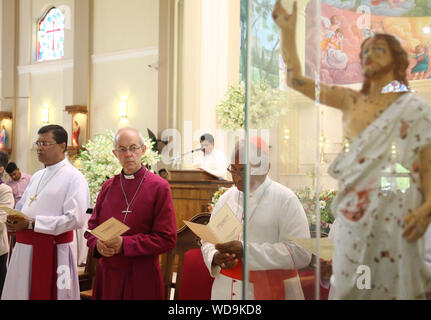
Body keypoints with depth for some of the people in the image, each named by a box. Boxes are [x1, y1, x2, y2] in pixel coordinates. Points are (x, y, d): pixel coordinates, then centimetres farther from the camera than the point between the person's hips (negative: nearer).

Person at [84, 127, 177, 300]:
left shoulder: (159, 187, -6)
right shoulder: (108, 186, 8)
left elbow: (167, 238, -11)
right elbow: (92, 227, 13)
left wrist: (125, 244, -18)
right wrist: (97, 244, -10)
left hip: (142, 278, -4)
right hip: (107, 274, 4)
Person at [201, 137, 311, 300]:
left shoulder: (285, 199, -10)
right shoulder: (227, 197, 6)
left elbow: (300, 253, -19)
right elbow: (208, 241, 10)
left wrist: (246, 250, -25)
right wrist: (215, 258, -13)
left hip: (270, 292, -4)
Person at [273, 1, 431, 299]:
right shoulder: (351, 101, 11)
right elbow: (297, 80, 9)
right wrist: (288, 31, 2)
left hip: (394, 210, -4)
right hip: (354, 210, 4)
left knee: (389, 285, 1)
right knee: (351, 286, 9)